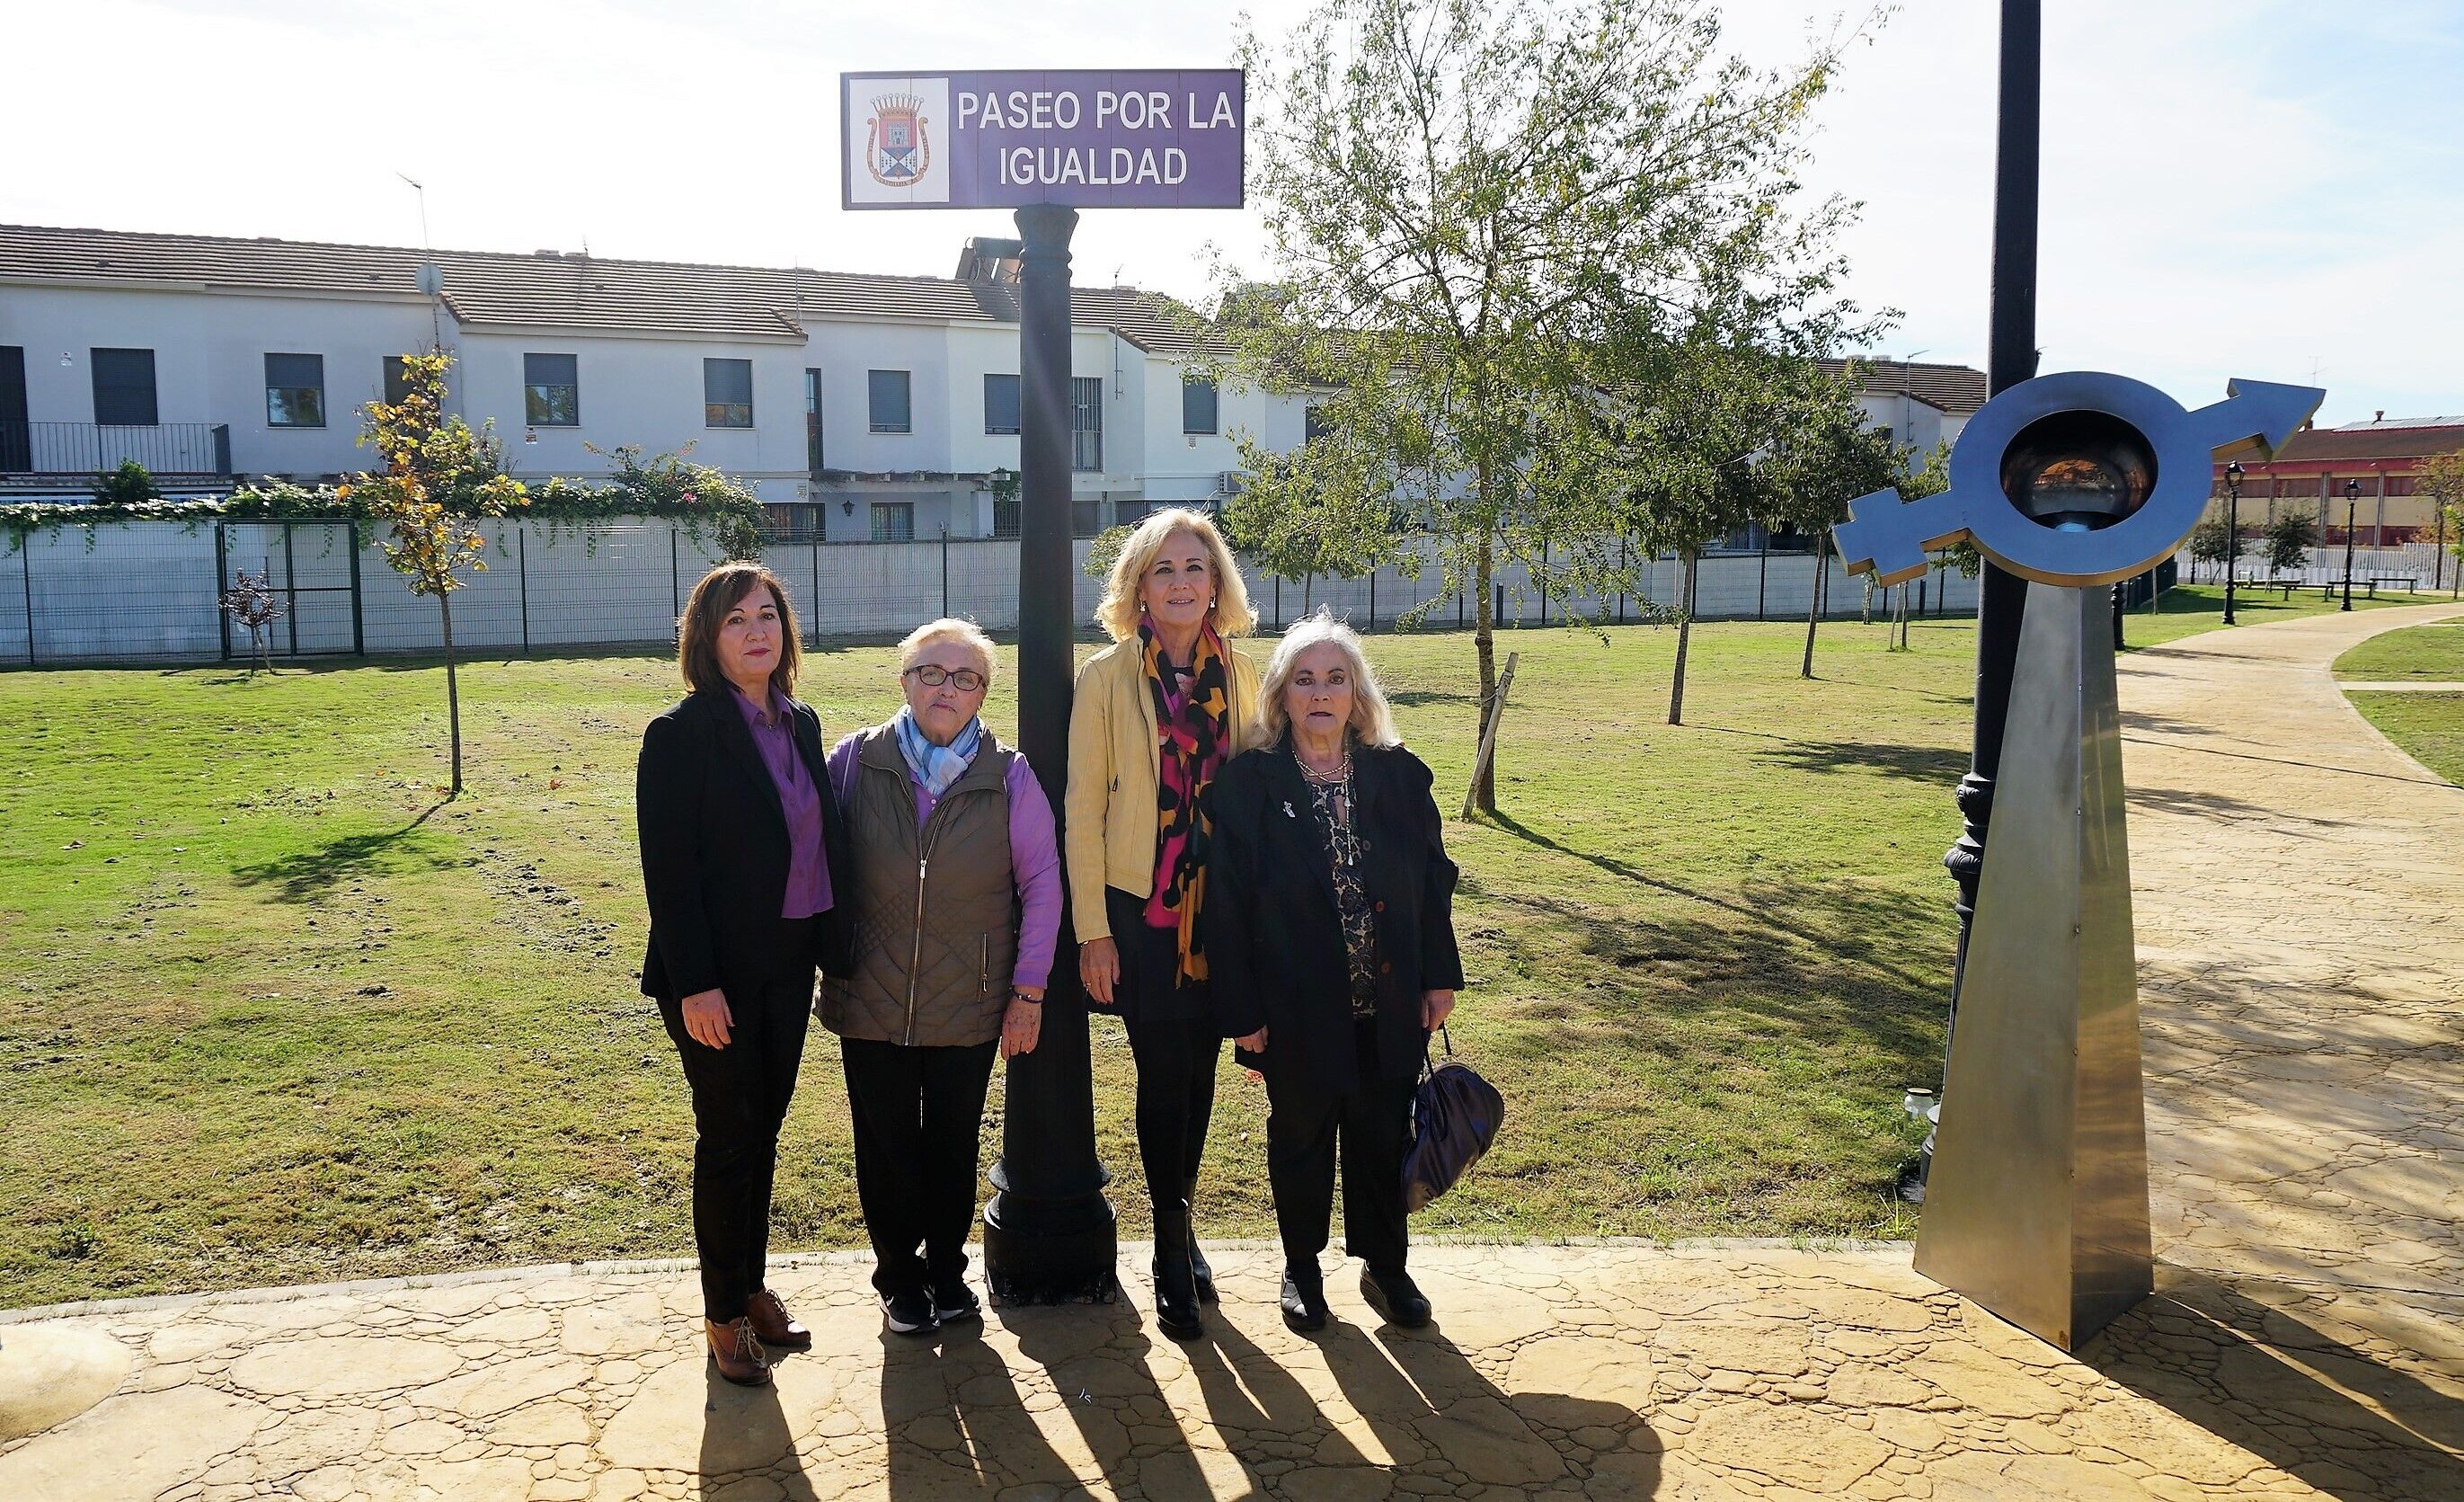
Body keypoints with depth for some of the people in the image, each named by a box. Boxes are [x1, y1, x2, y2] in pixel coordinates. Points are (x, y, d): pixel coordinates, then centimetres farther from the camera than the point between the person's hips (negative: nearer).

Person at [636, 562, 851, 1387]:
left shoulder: (801, 725, 7)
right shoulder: (681, 734, -12)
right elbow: (668, 868, -15)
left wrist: (832, 945, 6)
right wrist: (695, 985, -19)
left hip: (788, 963, 6)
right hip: (717, 971, -6)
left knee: (762, 1131, 16)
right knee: (730, 1137, 4)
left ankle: (752, 1284, 32)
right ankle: (725, 1313, 20)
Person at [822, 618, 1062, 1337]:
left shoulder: (1008, 776, -5)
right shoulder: (856, 760, -5)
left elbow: (1041, 884, -2)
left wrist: (1029, 989, -4)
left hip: (970, 1005, 0)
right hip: (871, 1000, 0)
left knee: (954, 1146, 13)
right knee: (886, 1146, 11)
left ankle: (947, 1268, 35)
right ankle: (899, 1277, 32)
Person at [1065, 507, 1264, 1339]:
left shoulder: (1239, 675, 5)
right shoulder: (1107, 676, -5)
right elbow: (1082, 806, -6)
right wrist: (1092, 929, -9)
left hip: (1222, 904, 3)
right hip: (1138, 904, -3)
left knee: (1199, 1072, 11)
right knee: (1163, 1075, 0)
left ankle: (1179, 1223, 32)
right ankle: (1172, 1250, 18)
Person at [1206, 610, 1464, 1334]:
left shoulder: (1398, 774, 0)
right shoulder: (1248, 782, -9)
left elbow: (1434, 880, 5)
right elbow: (1226, 903, -9)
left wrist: (1440, 976, 2)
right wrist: (1241, 1009, -11)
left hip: (1390, 1002, 2)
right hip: (1297, 1005, -2)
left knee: (1383, 1136, 13)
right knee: (1300, 1136, 14)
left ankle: (1384, 1265, 32)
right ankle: (1301, 1268, 33)